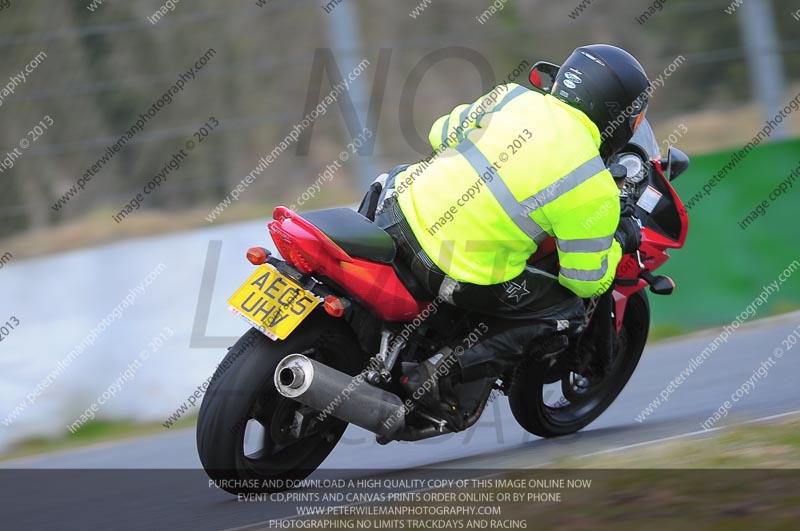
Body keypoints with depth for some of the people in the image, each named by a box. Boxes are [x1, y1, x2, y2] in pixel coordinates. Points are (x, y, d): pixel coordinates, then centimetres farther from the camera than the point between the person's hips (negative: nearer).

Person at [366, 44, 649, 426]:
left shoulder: (513, 96, 4)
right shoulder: (594, 189, -8)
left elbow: (441, 134, 19)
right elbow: (586, 281, -2)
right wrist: (620, 242, 18)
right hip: (461, 277, -6)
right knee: (566, 311, 15)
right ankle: (444, 373, -1)